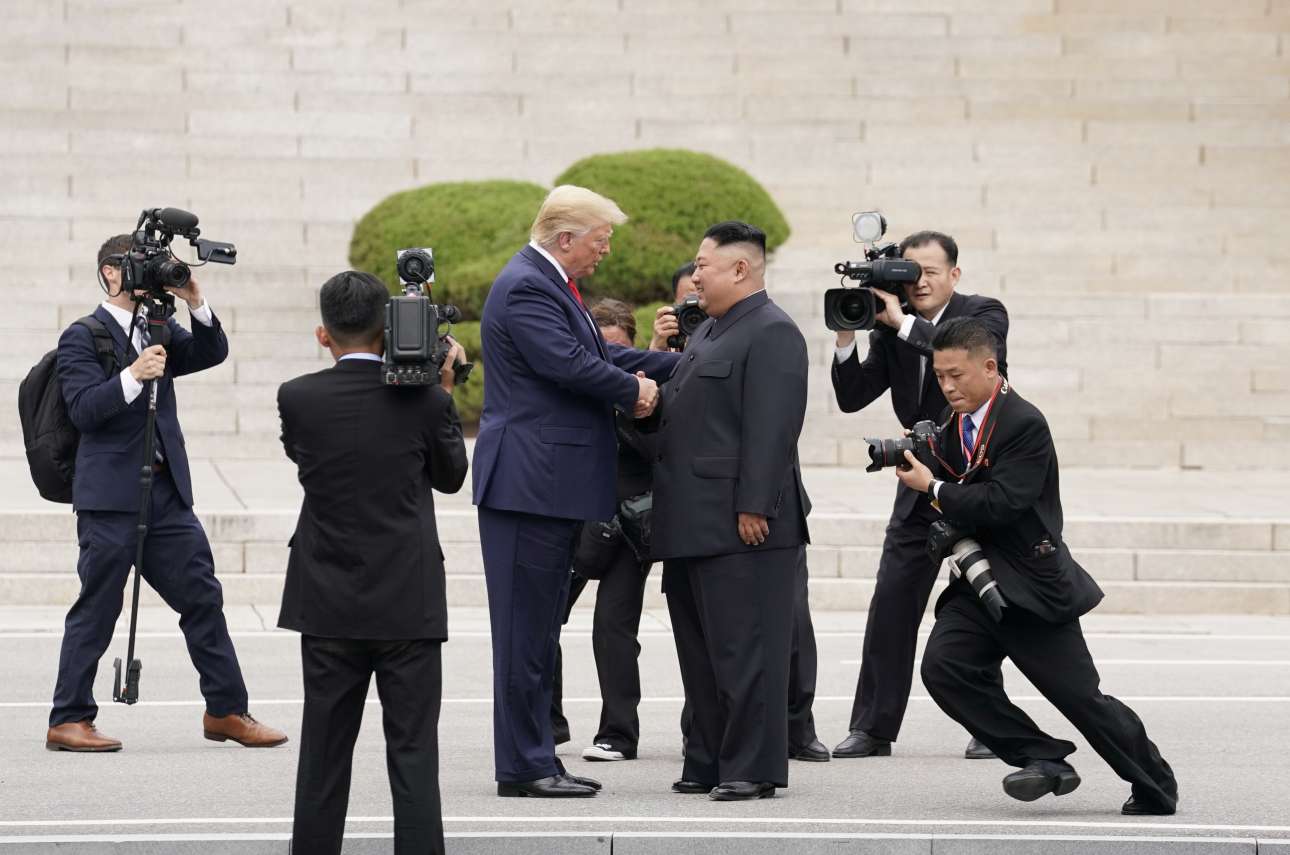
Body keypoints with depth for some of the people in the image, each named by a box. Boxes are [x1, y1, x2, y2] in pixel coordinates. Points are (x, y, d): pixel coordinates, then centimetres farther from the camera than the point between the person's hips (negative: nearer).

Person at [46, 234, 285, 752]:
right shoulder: (82, 338, -3)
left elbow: (212, 354, 2)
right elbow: (83, 409, -14)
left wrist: (195, 303, -10)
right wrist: (132, 376, -27)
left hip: (166, 492, 6)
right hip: (110, 495, -6)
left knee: (202, 597, 6)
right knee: (97, 608, -3)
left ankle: (226, 710, 13)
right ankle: (68, 720, 4)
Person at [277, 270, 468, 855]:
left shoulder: (298, 398, -6)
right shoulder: (423, 399, -8)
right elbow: (450, 476, 7)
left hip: (328, 605, 2)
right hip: (409, 605, -1)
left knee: (324, 757, 10)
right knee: (413, 756, 1)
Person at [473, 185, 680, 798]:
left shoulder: (550, 284, 18)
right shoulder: (526, 287, -15)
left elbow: (601, 355, 19)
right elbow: (570, 364, -23)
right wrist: (634, 391, -7)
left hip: (552, 487, 11)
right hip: (528, 484, -11)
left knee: (539, 629, 12)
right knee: (526, 628, -6)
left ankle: (534, 761, 17)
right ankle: (523, 767, -3)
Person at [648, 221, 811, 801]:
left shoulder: (771, 334, -11)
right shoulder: (709, 332, 20)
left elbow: (772, 428, -18)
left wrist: (753, 508, -23)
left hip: (741, 526, -10)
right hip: (694, 526, 10)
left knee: (743, 650, -7)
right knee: (700, 652, 13)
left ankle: (753, 769, -4)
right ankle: (708, 762, 19)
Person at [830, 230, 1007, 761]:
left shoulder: (984, 314, -8)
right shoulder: (892, 330, 4)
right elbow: (852, 397, 0)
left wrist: (903, 323, -27)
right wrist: (847, 335, -14)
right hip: (922, 488, 5)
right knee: (891, 604, 0)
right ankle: (873, 727, 4)